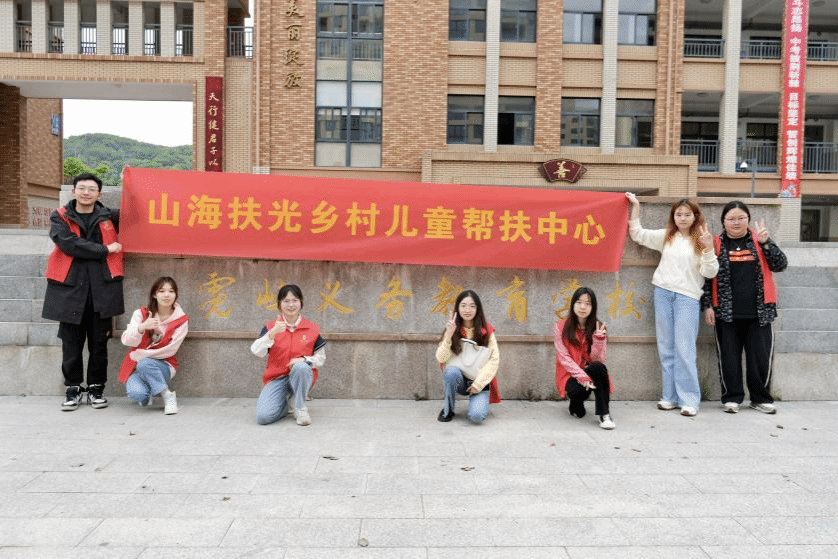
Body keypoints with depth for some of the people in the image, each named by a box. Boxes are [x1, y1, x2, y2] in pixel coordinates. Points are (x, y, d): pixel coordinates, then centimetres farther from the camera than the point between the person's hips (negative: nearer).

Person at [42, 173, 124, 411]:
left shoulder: (109, 217, 13)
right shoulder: (60, 218, 8)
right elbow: (69, 243, -9)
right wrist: (104, 250, -9)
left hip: (102, 288, 1)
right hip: (70, 287, -1)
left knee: (99, 342, 4)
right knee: (71, 343, 3)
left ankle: (96, 388, 16)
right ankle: (73, 389, 16)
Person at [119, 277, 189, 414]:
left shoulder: (181, 320, -5)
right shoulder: (141, 314, -2)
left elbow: (170, 350, -10)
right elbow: (126, 341, -13)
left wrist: (140, 355, -15)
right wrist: (142, 328, -33)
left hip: (162, 366, -1)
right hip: (136, 365, 1)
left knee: (144, 364, -35)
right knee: (136, 393, -29)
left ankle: (168, 396, -16)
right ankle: (146, 396, 9)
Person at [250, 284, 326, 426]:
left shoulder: (312, 329, 0)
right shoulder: (271, 327, 1)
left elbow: (321, 358, 4)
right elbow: (256, 352, -14)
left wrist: (304, 360, -17)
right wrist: (272, 333, -29)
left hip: (302, 377, 0)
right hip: (276, 378, 0)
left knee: (301, 367, -37)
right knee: (263, 417, -23)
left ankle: (300, 408, -13)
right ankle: (285, 405, 12)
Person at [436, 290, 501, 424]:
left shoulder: (486, 330, -1)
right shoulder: (452, 329, 1)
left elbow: (494, 359, -4)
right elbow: (441, 358, -8)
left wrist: (479, 383, -12)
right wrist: (449, 335, -21)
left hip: (479, 383, -1)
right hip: (458, 381, 2)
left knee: (477, 416, -27)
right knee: (451, 371, -33)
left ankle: (479, 402, 10)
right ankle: (447, 409, -8)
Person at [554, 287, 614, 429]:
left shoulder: (599, 327, 1)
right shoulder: (560, 327, -3)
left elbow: (598, 360, -9)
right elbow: (564, 357, -11)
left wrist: (598, 339, -24)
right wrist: (581, 376, -24)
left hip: (592, 373, 2)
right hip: (570, 375, -2)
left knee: (598, 367, -33)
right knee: (577, 390, -36)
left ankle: (604, 414, -24)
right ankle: (576, 405, 3)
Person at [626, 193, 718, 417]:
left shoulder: (701, 241, 1)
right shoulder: (666, 237, 11)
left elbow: (709, 273, -3)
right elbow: (637, 234, 15)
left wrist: (708, 249, -17)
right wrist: (635, 206, 14)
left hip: (688, 297, -4)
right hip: (663, 293, 4)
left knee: (684, 349, -7)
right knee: (666, 348, 8)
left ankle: (689, 399, 1)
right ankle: (670, 396, 16)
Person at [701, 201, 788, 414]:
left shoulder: (760, 240, 8)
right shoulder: (716, 244, 3)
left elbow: (780, 265, -1)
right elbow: (707, 277, 3)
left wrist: (765, 243, -14)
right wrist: (707, 305, -4)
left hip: (759, 312, 1)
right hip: (727, 313, -1)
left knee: (761, 357, 5)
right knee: (729, 357, 4)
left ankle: (761, 398, 20)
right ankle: (732, 397, 17)